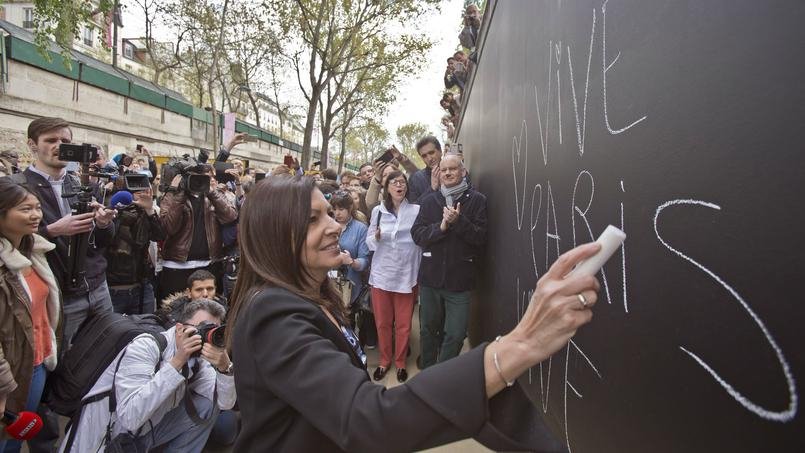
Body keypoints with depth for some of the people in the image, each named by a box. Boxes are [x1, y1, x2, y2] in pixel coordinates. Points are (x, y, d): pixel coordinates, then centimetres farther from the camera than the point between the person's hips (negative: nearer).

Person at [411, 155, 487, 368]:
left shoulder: (477, 200, -3)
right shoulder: (429, 200, 6)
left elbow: (481, 237, -10)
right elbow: (417, 234, -2)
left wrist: (458, 220, -22)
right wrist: (441, 226, -17)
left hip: (460, 280, -2)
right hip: (430, 277, 3)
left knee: (455, 334, 3)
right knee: (428, 329, 17)